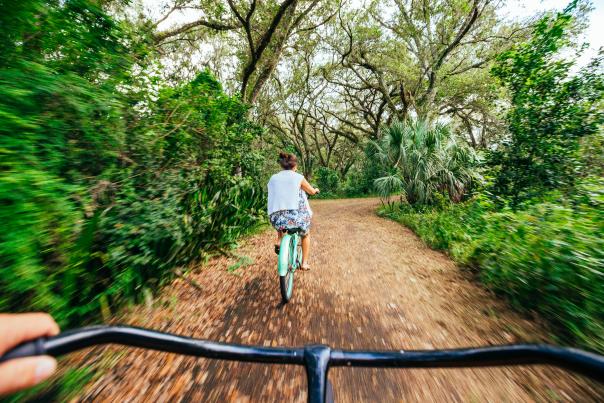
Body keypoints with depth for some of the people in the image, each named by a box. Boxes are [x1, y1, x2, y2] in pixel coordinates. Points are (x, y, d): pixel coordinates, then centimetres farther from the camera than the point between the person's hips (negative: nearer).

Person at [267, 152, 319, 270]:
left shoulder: (273, 178, 8)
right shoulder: (298, 177, -1)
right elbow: (312, 192, 13)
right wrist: (316, 189, 37)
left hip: (276, 218, 3)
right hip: (296, 217, -2)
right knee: (305, 234, 30)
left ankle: (279, 242, 23)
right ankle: (304, 263, 30)